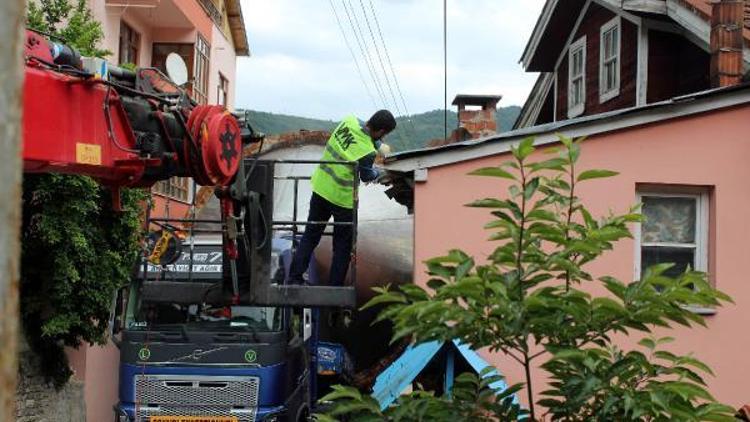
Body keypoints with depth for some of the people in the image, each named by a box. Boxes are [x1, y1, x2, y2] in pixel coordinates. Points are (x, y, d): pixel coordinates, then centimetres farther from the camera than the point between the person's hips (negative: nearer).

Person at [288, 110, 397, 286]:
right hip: (342, 198, -6)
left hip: (320, 187, 6)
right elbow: (366, 176, -4)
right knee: (343, 245, 11)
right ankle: (335, 286, 15)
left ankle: (295, 277, 18)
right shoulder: (368, 152, -24)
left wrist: (379, 146, 15)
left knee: (310, 235, 17)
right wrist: (379, 173, 15)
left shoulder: (349, 121, -9)